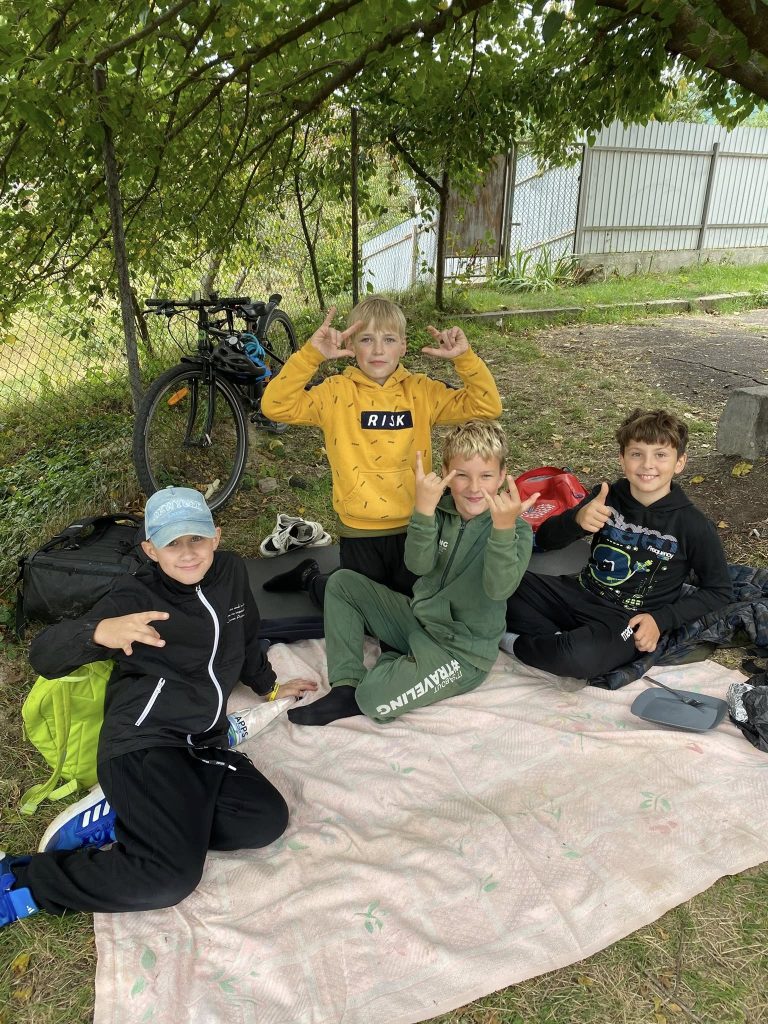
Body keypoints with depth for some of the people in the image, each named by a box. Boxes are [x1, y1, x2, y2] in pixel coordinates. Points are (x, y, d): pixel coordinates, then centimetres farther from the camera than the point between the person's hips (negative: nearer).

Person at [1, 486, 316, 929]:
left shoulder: (231, 570, 8)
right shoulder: (136, 597, -7)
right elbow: (44, 655, -15)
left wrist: (270, 686, 37)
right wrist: (99, 631, -35)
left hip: (203, 743, 7)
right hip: (145, 743, -7)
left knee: (268, 819, -13)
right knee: (172, 876, -23)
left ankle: (124, 818, -2)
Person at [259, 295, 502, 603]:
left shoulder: (422, 390, -2)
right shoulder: (336, 392, -8)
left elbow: (487, 406, -6)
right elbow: (276, 406, -19)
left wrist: (464, 357, -20)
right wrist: (311, 354, -29)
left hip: (413, 527, 3)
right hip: (359, 532, -2)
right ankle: (310, 577, 38)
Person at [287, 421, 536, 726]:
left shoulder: (515, 527, -15)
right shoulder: (441, 509, -3)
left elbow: (499, 588, -31)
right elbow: (418, 565, -18)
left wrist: (504, 528, -47)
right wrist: (424, 509, -33)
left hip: (463, 650, -6)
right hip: (418, 618, 6)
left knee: (375, 698, -27)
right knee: (342, 582, 3)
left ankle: (392, 664, 8)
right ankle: (346, 687, -1)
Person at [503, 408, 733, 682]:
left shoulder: (694, 527, -8)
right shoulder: (607, 497, 0)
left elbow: (719, 591, 2)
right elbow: (545, 540, 1)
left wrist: (661, 620, -11)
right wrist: (576, 520, -22)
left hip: (627, 622, -4)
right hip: (579, 595, 4)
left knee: (578, 657, -37)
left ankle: (516, 643, -9)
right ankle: (557, 639, -11)